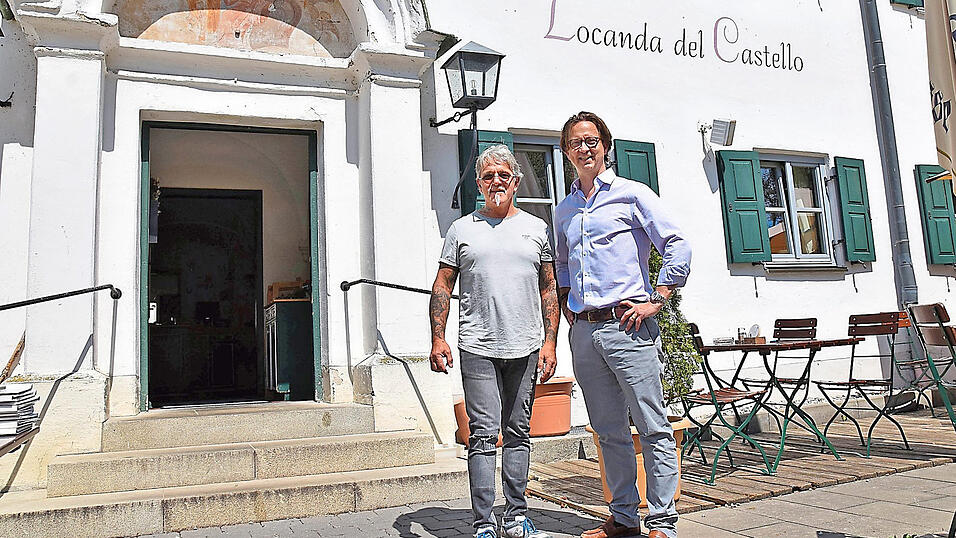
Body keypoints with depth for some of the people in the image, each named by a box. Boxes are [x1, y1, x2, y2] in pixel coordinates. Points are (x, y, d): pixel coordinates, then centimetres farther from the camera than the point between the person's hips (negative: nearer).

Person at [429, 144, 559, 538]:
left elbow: (549, 290, 12)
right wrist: (437, 339, -3)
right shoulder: (462, 229, 8)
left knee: (518, 432, 9)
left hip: (526, 348, 2)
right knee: (484, 435, -3)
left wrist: (550, 342, 3)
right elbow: (442, 287, 7)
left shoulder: (537, 228, 12)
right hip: (478, 348, -2)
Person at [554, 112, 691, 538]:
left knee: (653, 427, -2)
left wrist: (656, 301, -10)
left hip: (626, 327, -5)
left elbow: (678, 247, -5)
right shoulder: (564, 210, 18)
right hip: (584, 331, 6)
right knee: (609, 431, 11)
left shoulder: (632, 195, 1)